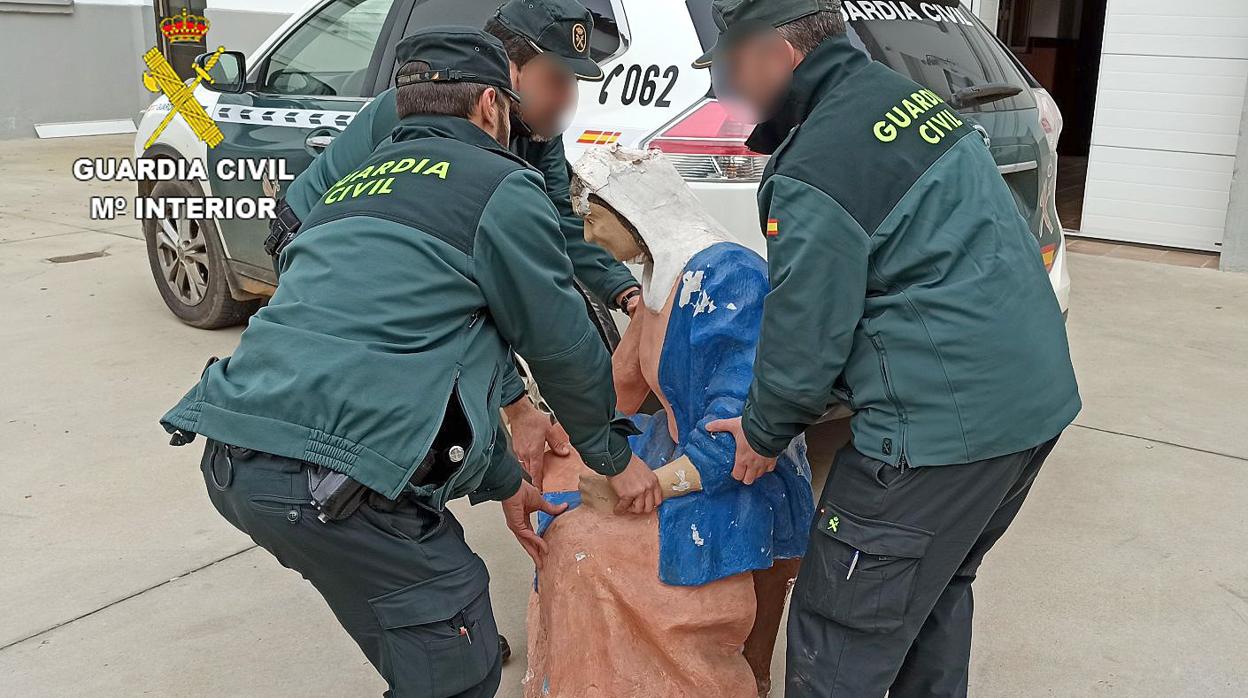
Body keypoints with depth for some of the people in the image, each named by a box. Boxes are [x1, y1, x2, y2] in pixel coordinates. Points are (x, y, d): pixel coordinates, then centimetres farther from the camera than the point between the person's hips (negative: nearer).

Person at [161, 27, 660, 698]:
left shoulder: (353, 188, 25)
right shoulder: (501, 188, 0)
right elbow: (563, 346, 5)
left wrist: (505, 481, 32)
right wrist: (617, 459, 23)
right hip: (335, 480, -9)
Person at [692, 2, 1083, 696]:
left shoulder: (817, 171, -17)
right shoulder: (908, 94, 11)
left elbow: (806, 337, -13)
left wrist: (763, 434, 5)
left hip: (942, 423, -10)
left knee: (842, 641, 2)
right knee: (938, 588, 27)